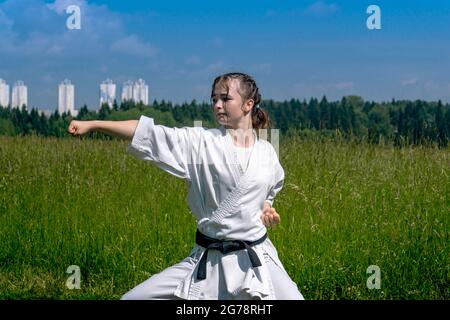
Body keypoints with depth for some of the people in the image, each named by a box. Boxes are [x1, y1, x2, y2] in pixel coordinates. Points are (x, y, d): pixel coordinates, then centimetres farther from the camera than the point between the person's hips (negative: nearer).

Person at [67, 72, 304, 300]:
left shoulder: (267, 152, 4)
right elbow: (148, 134, -11)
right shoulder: (201, 142, -4)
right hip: (209, 261, -1)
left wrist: (267, 207, 4)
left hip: (255, 261, 1)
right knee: (136, 298, -3)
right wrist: (93, 124, -16)